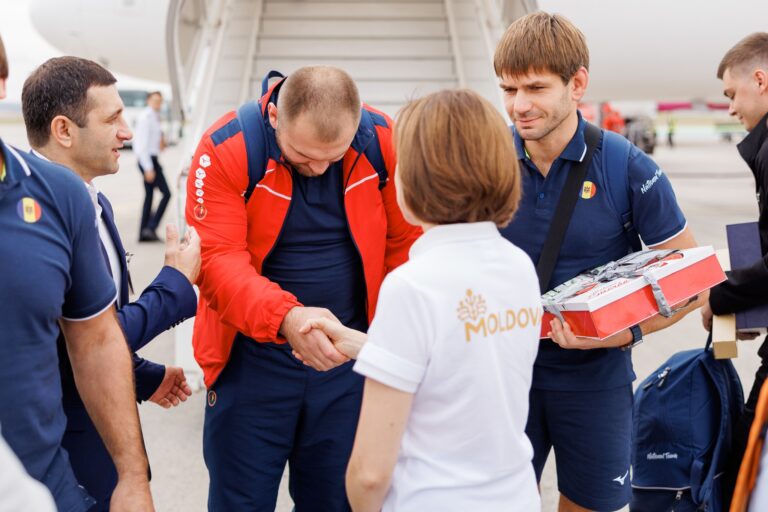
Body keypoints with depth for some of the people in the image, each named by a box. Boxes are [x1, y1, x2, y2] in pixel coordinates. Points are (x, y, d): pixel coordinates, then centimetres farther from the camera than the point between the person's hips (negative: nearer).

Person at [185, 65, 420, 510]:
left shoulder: (382, 141, -8)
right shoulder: (226, 149, -15)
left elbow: (405, 242, 0)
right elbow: (217, 259, -23)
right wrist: (286, 318, -38)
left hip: (349, 356, 2)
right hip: (252, 356, -2)